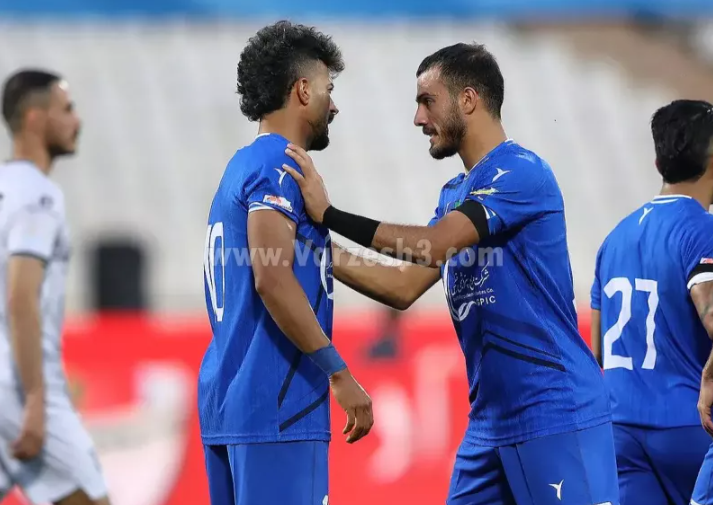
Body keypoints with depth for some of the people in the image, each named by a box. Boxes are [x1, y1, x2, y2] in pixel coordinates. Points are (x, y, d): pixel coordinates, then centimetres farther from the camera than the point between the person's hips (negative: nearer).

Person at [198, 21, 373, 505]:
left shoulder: (243, 165, 19)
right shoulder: (279, 165, -10)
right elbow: (272, 279, -20)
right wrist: (340, 374, -18)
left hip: (226, 399, 10)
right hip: (275, 407, -10)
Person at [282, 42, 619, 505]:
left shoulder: (522, 173, -12)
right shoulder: (455, 195, 17)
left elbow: (433, 244, -21)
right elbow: (405, 288, 14)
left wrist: (328, 214, -17)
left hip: (556, 415, -9)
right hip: (489, 421, 9)